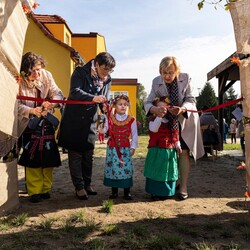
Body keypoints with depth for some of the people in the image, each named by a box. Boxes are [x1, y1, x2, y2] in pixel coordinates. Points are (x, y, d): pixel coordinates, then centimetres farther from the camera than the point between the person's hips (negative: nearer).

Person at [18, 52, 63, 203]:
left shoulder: (46, 75, -8)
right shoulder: (20, 81, -15)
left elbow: (58, 94, -10)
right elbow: (17, 105, -16)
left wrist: (51, 103, -32)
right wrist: (31, 110, -34)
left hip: (47, 124, 3)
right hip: (30, 126, -2)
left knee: (48, 159, 6)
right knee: (32, 160, 0)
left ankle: (46, 189, 20)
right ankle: (34, 191, 13)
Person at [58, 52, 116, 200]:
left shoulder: (107, 80, 5)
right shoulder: (80, 73, -11)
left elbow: (104, 99, 7)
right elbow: (75, 91, -26)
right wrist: (93, 98, -40)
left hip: (91, 121, 5)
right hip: (74, 119, -5)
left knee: (89, 154, 10)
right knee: (75, 154, 1)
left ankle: (87, 184, 24)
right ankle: (79, 187, 11)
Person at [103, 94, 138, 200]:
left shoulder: (131, 120, -1)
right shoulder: (110, 118, 1)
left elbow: (134, 135, 3)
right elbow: (104, 130, -2)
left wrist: (133, 147, 0)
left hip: (125, 149, -1)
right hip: (112, 148, 1)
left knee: (126, 169, 0)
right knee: (112, 169, 6)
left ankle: (127, 192, 13)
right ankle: (114, 191, 21)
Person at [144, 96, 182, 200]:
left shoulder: (173, 121, 9)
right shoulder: (154, 119, -6)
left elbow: (176, 134, 16)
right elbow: (153, 129, -27)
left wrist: (177, 145, 9)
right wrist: (159, 117, -35)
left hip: (170, 151, 4)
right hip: (156, 151, -4)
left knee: (168, 171, 10)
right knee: (157, 171, 2)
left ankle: (166, 192, 24)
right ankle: (155, 192, 14)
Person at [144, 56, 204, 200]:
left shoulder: (186, 78, -18)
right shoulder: (156, 82, -14)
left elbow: (191, 100, -17)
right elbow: (148, 103, -17)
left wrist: (182, 109, -40)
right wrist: (155, 109, -41)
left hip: (185, 120, -2)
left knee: (184, 152, -3)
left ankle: (184, 187, 5)